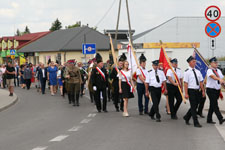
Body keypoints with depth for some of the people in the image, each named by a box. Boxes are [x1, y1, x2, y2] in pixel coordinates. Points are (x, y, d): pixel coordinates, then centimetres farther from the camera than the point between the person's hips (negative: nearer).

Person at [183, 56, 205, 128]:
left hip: (197, 91, 6)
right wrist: (186, 93, -16)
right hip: (191, 90, -6)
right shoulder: (187, 72, -7)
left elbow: (201, 82, 12)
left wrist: (203, 91, 6)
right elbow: (185, 83, -11)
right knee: (193, 107, -3)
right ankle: (196, 123, 2)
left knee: (195, 106, 12)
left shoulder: (198, 71, 11)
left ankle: (186, 118, 32)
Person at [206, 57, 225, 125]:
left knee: (212, 105, 12)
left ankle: (209, 119, 20)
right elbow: (213, 77, -32)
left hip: (217, 90, 7)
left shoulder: (218, 71, 11)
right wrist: (219, 79, -49)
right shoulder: (209, 71, -12)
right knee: (215, 105, -12)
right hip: (211, 90, -7)